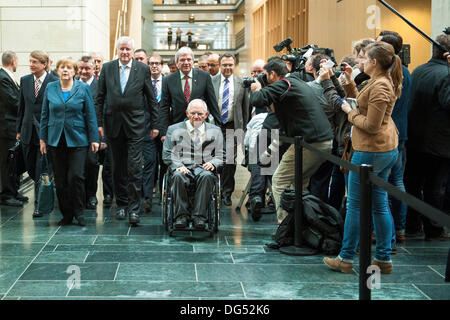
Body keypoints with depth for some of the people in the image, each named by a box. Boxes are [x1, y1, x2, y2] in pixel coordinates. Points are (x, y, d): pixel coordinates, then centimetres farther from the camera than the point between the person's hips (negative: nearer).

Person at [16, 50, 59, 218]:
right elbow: (22, 106, 14)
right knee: (31, 169, 12)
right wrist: (19, 129, 13)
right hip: (28, 132, 5)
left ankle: (39, 205, 4)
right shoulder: (25, 80, 8)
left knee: (41, 171, -5)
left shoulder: (54, 82, -8)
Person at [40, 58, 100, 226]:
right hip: (56, 140, 3)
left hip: (77, 139, -3)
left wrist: (94, 139, -3)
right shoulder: (50, 88, 8)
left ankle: (79, 212, 5)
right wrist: (43, 138, 8)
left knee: (76, 176, -10)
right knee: (60, 180, 4)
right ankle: (66, 214, 15)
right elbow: (45, 115, 11)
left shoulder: (83, 88, 1)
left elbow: (90, 115, 1)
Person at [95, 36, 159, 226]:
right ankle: (121, 204, 20)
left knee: (134, 167, -8)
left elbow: (151, 98, 4)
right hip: (113, 124, 2)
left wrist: (154, 124, 2)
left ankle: (134, 208, -4)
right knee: (118, 167, 10)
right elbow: (100, 98, 7)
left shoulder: (143, 69, 1)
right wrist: (99, 123, 1)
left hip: (135, 125, -2)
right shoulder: (107, 68, 5)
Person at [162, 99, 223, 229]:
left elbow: (221, 155, 15)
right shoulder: (174, 129, 16)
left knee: (207, 176, -36)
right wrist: (178, 165, -11)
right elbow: (167, 154, 9)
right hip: (183, 168, 0)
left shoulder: (215, 131, 19)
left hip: (204, 167, 0)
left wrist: (213, 163, -8)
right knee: (178, 176, -36)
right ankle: (181, 215, -27)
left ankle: (199, 216, -32)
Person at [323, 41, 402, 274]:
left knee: (354, 205, -1)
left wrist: (350, 113, -7)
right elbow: (364, 104, 22)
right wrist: (350, 82, 17)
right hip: (387, 150, 10)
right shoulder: (385, 82, 13)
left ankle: (346, 259, 7)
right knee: (380, 205, 13)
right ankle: (384, 259, 17)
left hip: (371, 151, -10)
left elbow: (371, 126, -21)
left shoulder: (379, 86, -19)